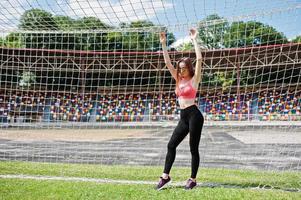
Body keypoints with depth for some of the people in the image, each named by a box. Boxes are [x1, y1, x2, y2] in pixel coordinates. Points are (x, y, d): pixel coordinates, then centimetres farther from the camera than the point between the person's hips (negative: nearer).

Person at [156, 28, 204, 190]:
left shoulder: (194, 79, -2)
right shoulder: (179, 79, 13)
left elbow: (199, 59, -14)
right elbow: (168, 63, 11)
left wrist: (194, 40, -12)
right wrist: (163, 44, 6)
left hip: (194, 115, -7)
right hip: (183, 117, 7)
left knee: (193, 148, 0)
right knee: (171, 145, 6)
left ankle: (193, 179, 11)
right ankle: (165, 176, 13)